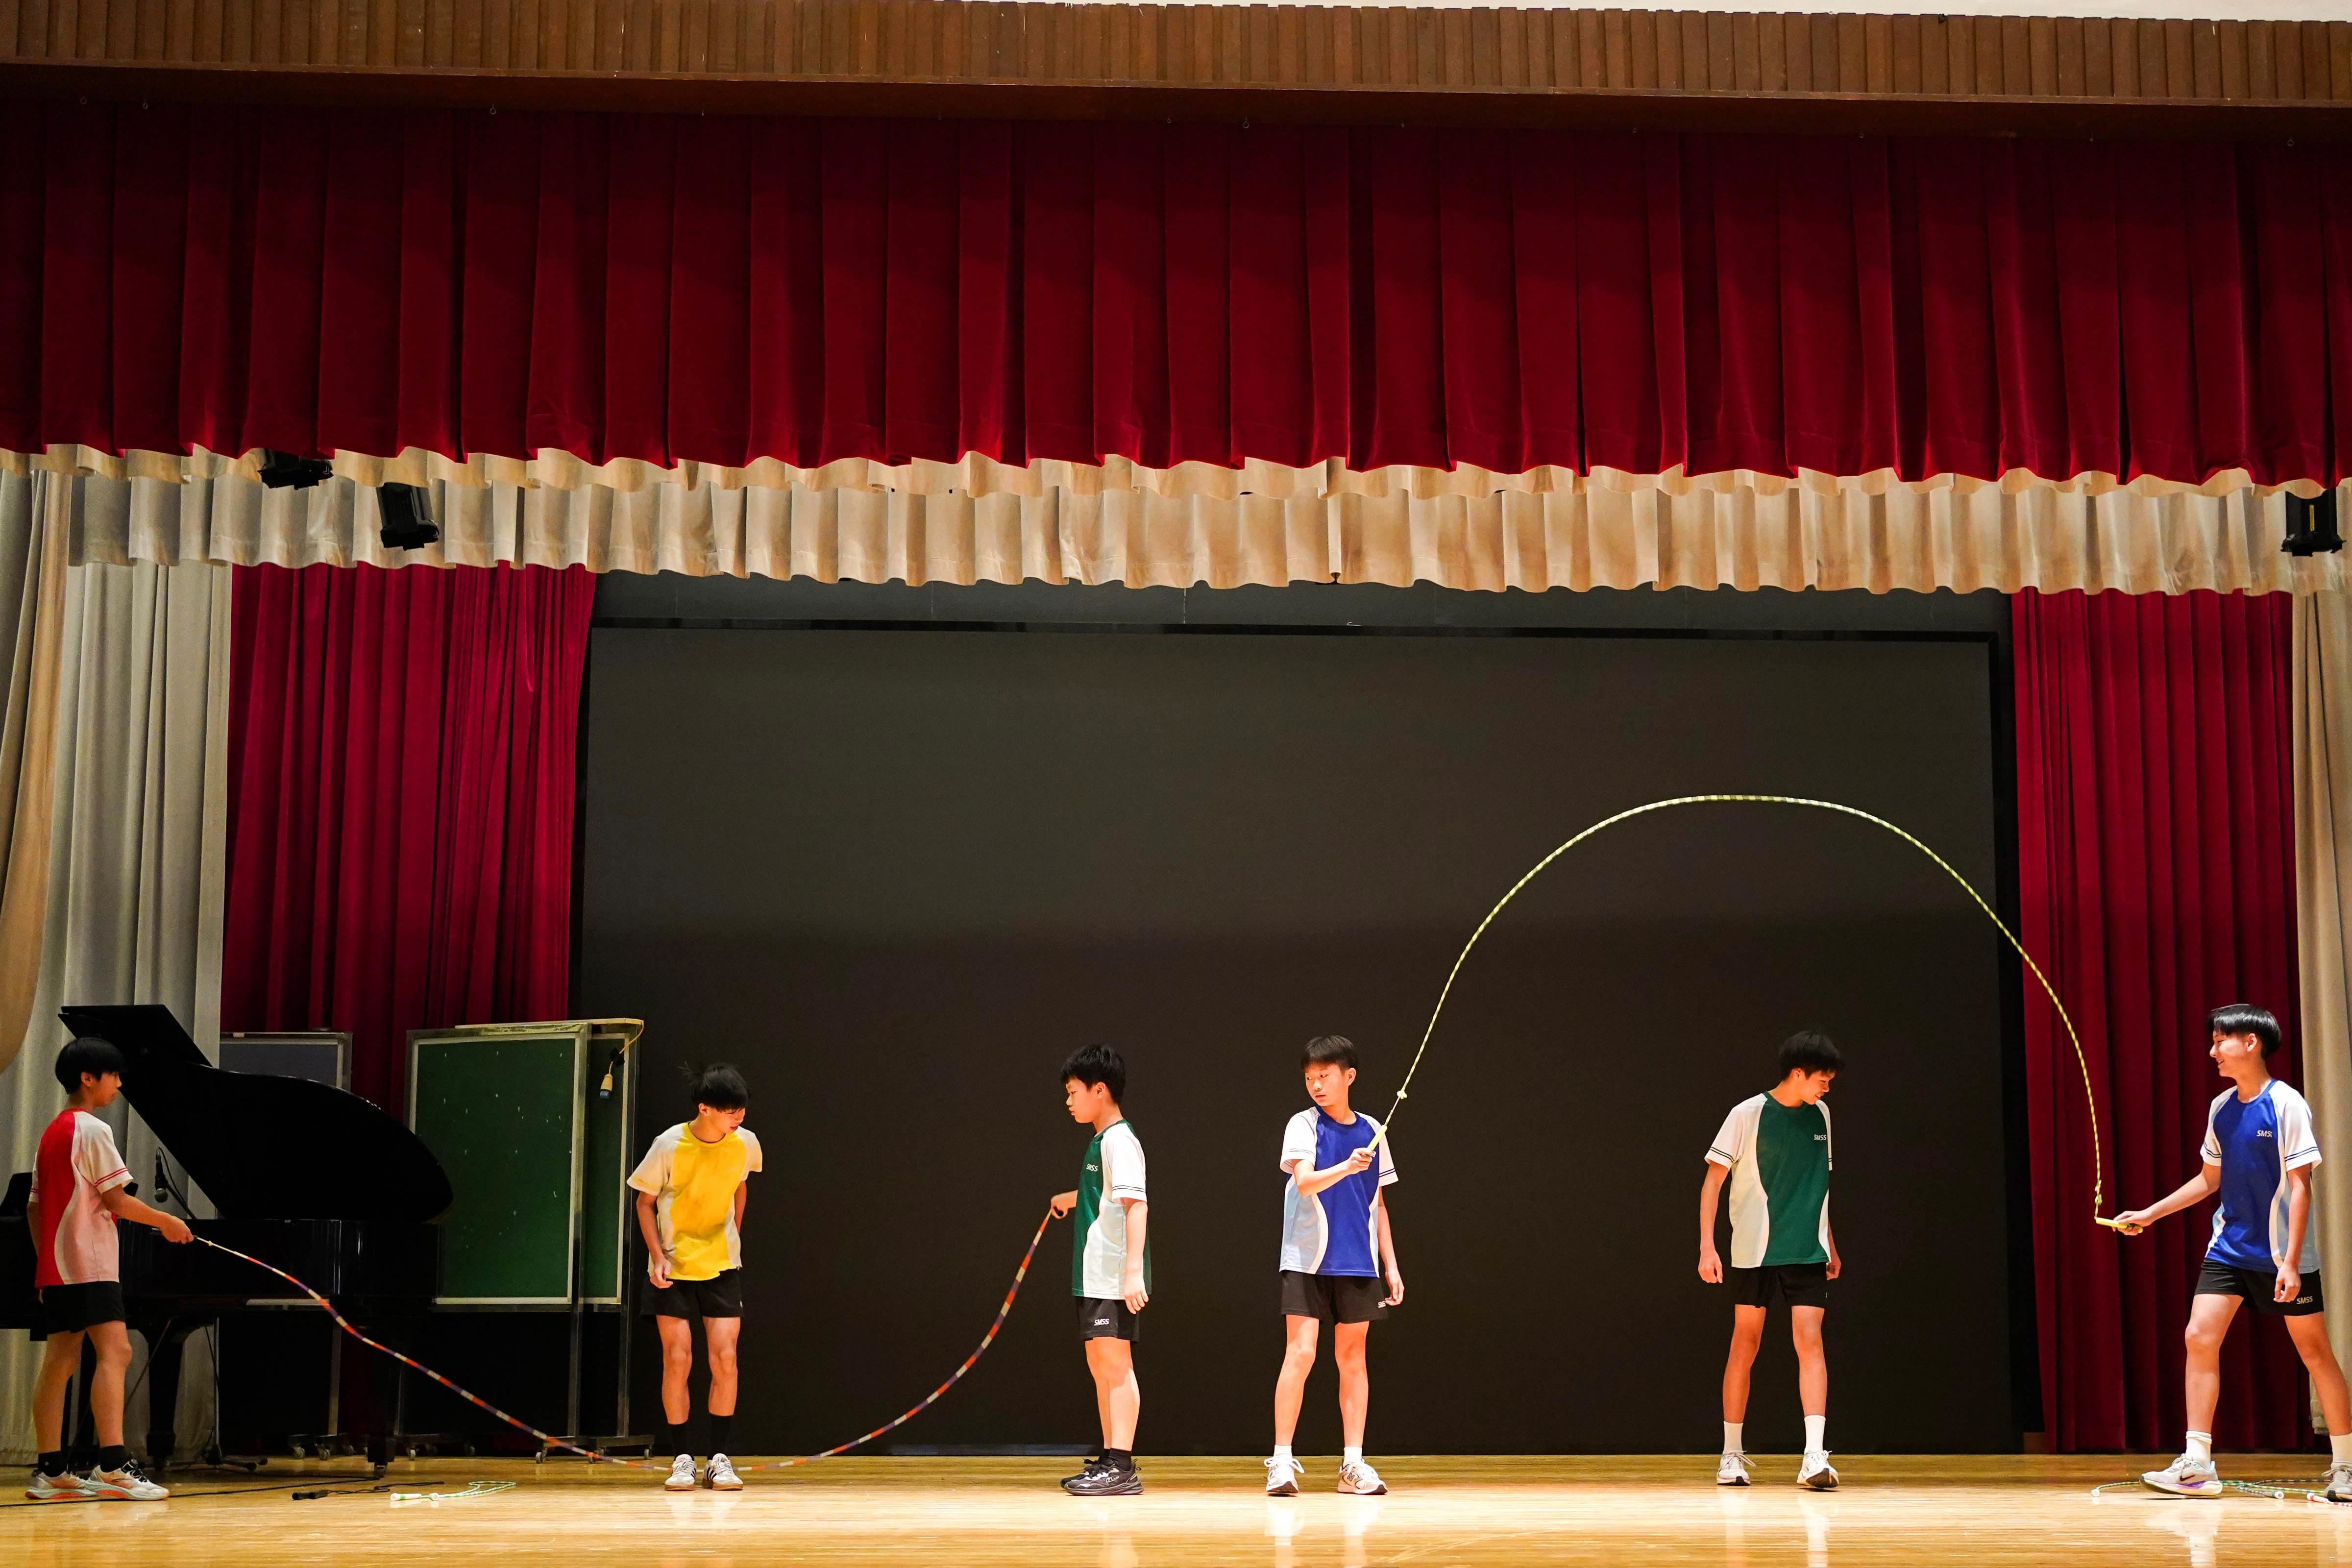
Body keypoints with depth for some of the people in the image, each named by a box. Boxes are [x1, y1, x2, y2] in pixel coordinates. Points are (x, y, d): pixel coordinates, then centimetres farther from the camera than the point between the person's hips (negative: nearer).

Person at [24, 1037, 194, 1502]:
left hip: (56, 1267, 10)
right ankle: (112, 1465, -26)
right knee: (115, 1353, -16)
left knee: (60, 1362, 9)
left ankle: (50, 1471, 9)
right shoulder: (93, 1131, -9)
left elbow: (33, 1208, 20)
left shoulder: (50, 1135, 19)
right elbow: (117, 1201, -13)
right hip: (89, 1261, -10)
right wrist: (166, 1222, -1)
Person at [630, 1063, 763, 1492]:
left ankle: (720, 1459, 3)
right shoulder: (669, 1146, -16)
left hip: (723, 1267, 2)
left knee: (724, 1359, -6)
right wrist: (657, 1255, -14)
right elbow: (645, 1202, -4)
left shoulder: (745, 1144, -7)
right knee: (678, 1360, -6)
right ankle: (681, 1460, 5)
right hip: (673, 1268, -2)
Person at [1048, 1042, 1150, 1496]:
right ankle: (1109, 1460, 18)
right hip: (1094, 1275, 10)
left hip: (1114, 1276, -10)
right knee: (1099, 1364, 12)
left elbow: (1136, 1204, -22)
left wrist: (1133, 1270, -28)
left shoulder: (1119, 1140, -13)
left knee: (1115, 1363, -10)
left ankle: (1122, 1467, -10)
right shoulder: (1101, 1141, 16)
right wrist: (1073, 1198, 49)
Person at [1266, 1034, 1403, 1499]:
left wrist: (1391, 1264, 12)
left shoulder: (1371, 1131, 9)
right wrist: (1347, 1167, -37)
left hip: (1358, 1264, 4)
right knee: (1300, 1354, -10)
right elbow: (1305, 1181, -19)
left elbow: (1377, 1204, 15)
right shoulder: (1304, 1125, -2)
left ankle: (1353, 1464, 10)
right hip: (1308, 1261, -4)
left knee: (1353, 1358, 6)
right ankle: (1282, 1461, -5)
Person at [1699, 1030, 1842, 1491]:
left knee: (1810, 1341, -11)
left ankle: (1814, 1456, -16)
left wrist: (1830, 1245, 21)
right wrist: (1707, 1247, -12)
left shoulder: (1820, 1116, 8)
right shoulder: (1748, 1115, -7)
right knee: (1745, 1347, 4)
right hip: (1754, 1251, -3)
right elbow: (1713, 1180, -5)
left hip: (1808, 1253, 3)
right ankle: (1732, 1454, 16)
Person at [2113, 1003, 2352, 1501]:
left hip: (2283, 1256, -6)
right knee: (2199, 1338, -6)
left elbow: (2299, 1186, -14)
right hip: (2230, 1248, 6)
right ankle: (2197, 1464, -5)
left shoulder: (2286, 1105, -12)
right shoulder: (2220, 1108, 7)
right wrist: (2150, 1214, 14)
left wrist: (2291, 1262, -19)